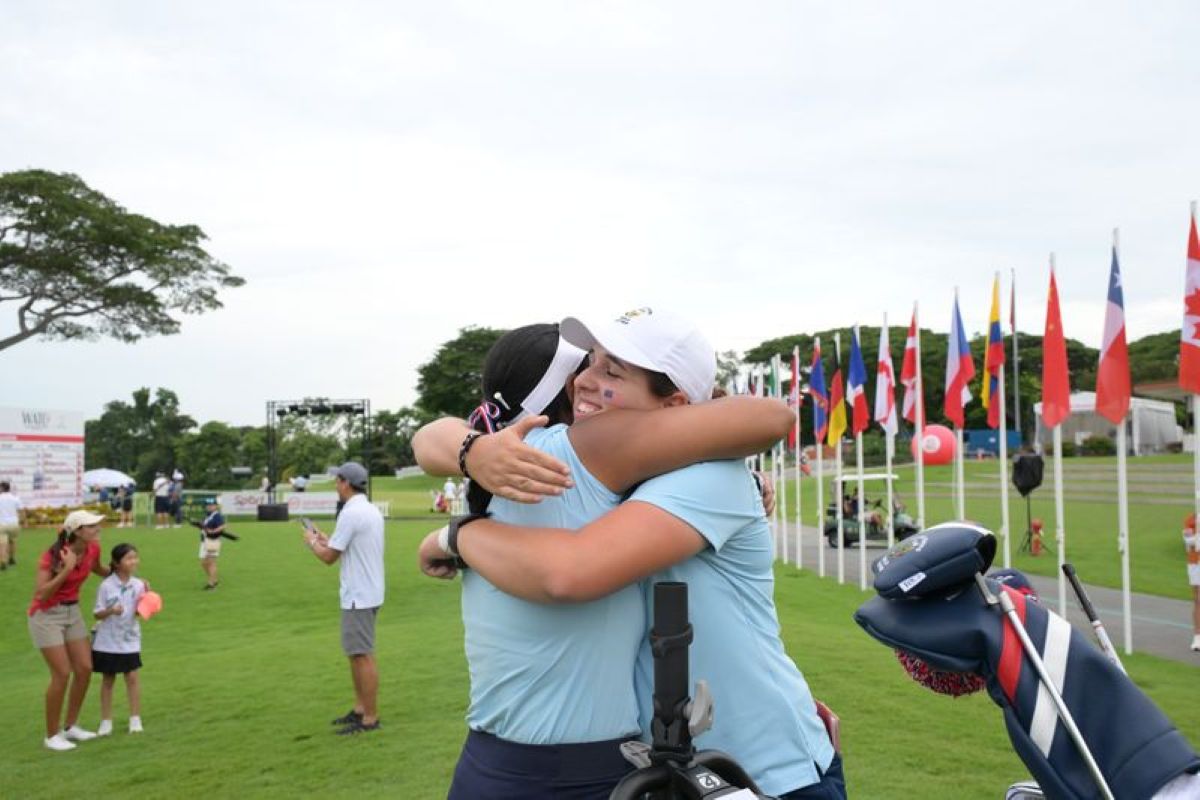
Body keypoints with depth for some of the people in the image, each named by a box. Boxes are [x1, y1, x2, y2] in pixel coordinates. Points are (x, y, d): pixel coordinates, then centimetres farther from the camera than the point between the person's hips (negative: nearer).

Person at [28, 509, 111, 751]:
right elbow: (40, 594, -29)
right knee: (62, 673, -9)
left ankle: (70, 726, 19)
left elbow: (99, 569, 17)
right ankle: (52, 735, 7)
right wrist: (66, 569, -34)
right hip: (47, 615, -7)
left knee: (85, 669, 3)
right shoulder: (53, 555, -24)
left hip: (72, 611, 7)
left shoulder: (93, 549, -6)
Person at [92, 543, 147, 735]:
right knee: (108, 679, 10)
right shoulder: (106, 586, -13)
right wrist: (110, 611, -29)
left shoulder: (138, 584, -5)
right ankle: (106, 721, 22)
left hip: (129, 639, 2)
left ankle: (135, 718, 13)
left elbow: (139, 613, 0)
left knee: (132, 676, 1)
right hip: (107, 640, -2)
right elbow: (97, 614, -10)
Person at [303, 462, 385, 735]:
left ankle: (370, 718, 2)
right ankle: (360, 709, 25)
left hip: (359, 596, -10)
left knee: (362, 655, -4)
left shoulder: (351, 513, -18)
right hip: (367, 592, 10)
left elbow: (329, 557, -13)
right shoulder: (372, 510, 11)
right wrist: (326, 539, 22)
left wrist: (312, 541, 5)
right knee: (357, 653, 17)